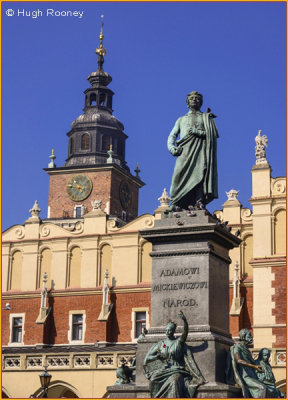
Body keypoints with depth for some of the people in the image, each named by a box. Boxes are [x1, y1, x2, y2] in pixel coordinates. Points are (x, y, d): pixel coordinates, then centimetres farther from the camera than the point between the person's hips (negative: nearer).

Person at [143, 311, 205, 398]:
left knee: (176, 379, -36)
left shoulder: (179, 342, 10)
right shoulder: (160, 344, 16)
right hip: (163, 370, 2)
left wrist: (184, 320, -28)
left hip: (176, 369, -2)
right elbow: (148, 357, 14)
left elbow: (185, 332, -10)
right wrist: (157, 356, -8)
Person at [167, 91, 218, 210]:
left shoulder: (206, 117, 23)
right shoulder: (181, 120, 31)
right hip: (184, 150, 1)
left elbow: (214, 134, 8)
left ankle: (199, 202, -32)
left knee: (200, 173, -22)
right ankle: (175, 204, -26)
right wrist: (172, 149, 1)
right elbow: (171, 136, 22)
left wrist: (198, 132, -6)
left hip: (200, 150, -1)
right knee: (180, 174, -18)